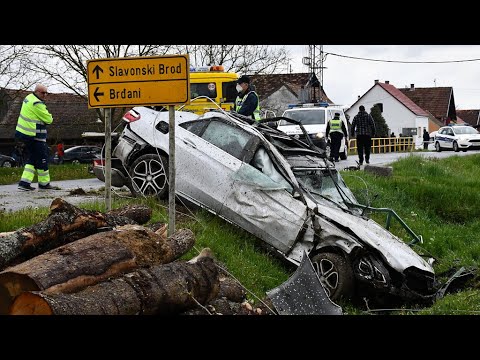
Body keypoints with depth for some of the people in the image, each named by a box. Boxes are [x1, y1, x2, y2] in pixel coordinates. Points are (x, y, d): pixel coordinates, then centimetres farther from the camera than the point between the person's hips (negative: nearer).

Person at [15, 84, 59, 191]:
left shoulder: (29, 98, 12)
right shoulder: (37, 104, -19)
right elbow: (48, 119, -15)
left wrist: (46, 118, 2)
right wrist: (50, 118, 7)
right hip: (34, 136, -10)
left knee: (33, 158, 16)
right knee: (42, 158, 2)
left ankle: (24, 182, 9)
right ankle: (44, 183, 12)